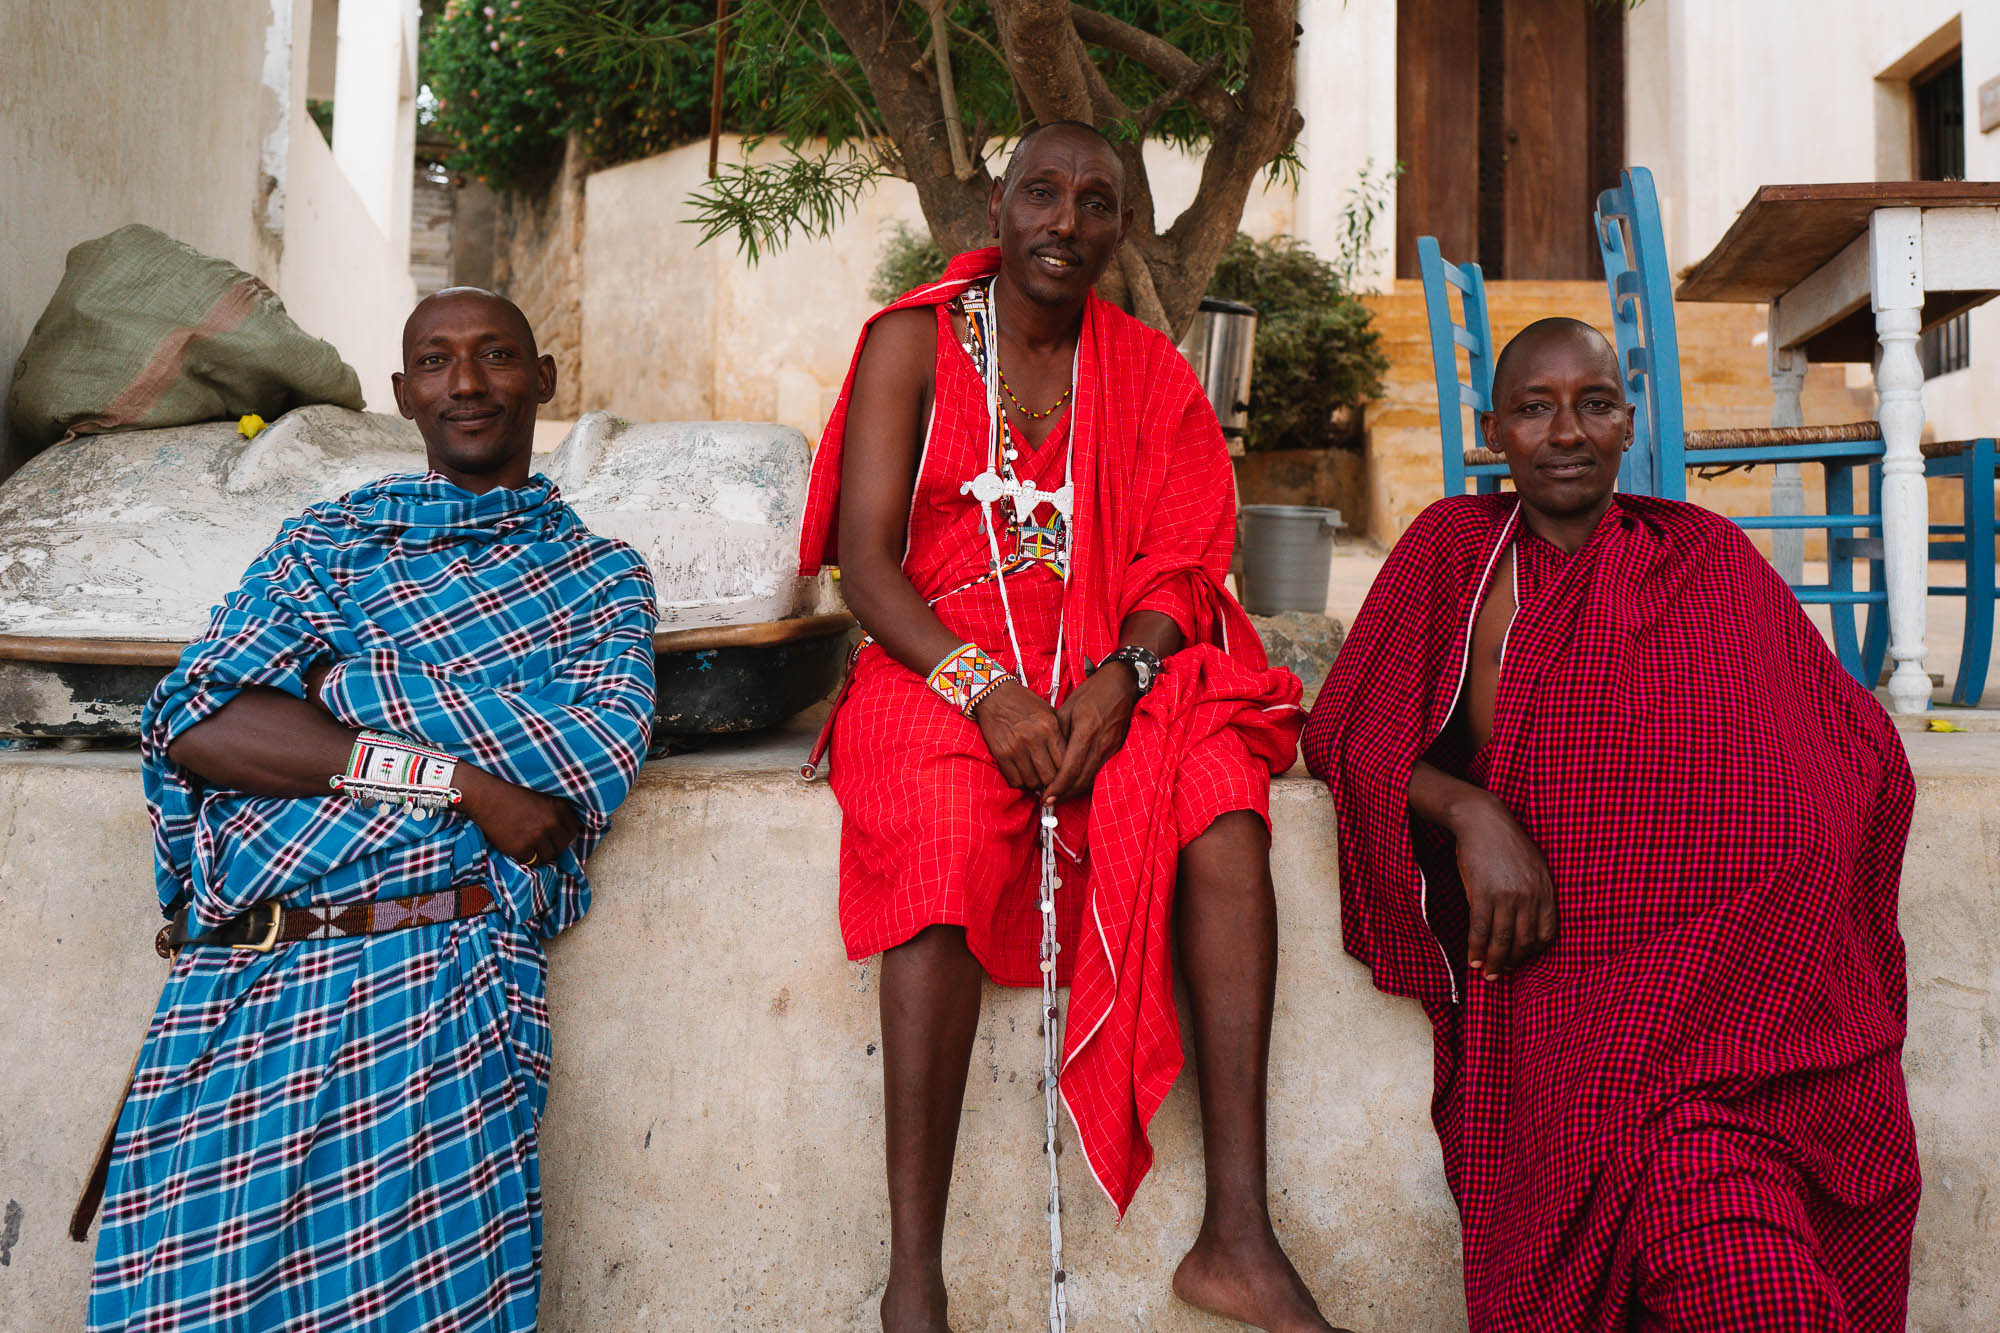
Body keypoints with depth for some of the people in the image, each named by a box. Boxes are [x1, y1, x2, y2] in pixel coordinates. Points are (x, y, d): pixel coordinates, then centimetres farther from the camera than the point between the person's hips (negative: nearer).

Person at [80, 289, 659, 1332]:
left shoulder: (600, 575, 16)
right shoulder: (333, 537, 20)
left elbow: (597, 766, -4)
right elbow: (187, 724, 4)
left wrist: (350, 683, -3)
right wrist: (450, 777, -9)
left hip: (441, 972, -2)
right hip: (237, 967, 2)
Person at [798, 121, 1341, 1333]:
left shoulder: (1146, 370, 13)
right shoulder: (915, 343, 5)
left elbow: (1179, 563, 4)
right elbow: (865, 556, -4)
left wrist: (1117, 681, -18)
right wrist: (983, 687, -20)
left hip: (1112, 672, 3)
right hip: (938, 663, -2)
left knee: (1223, 780, -28)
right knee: (949, 825, -34)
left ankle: (1238, 1233, -26)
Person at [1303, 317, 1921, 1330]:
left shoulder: (1705, 555, 18)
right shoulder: (1452, 546, 14)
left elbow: (1857, 746, 15)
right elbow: (1344, 733, 9)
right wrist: (1468, 810, -11)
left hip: (1748, 971, 2)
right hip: (1566, 965, -1)